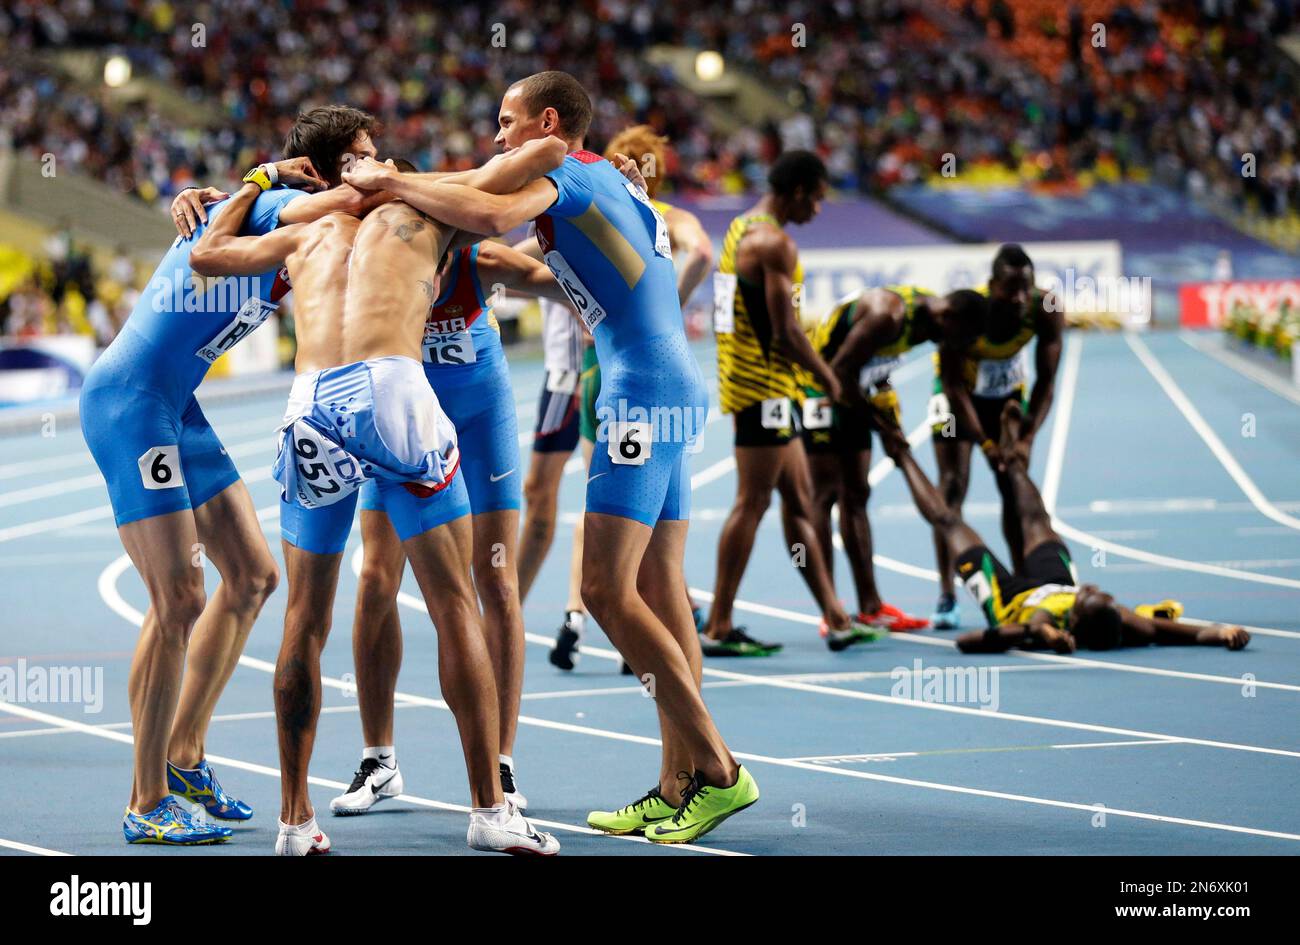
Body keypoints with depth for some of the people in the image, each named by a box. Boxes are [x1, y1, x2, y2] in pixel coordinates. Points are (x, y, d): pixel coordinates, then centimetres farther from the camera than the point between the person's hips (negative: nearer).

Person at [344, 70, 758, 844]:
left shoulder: (566, 174, -6)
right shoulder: (608, 180, 23)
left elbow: (490, 214, -27)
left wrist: (389, 180, -15)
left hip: (643, 391, -10)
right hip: (675, 384, 10)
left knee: (607, 589, -11)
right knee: (657, 589, 7)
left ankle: (719, 770, -11)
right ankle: (679, 786, 6)